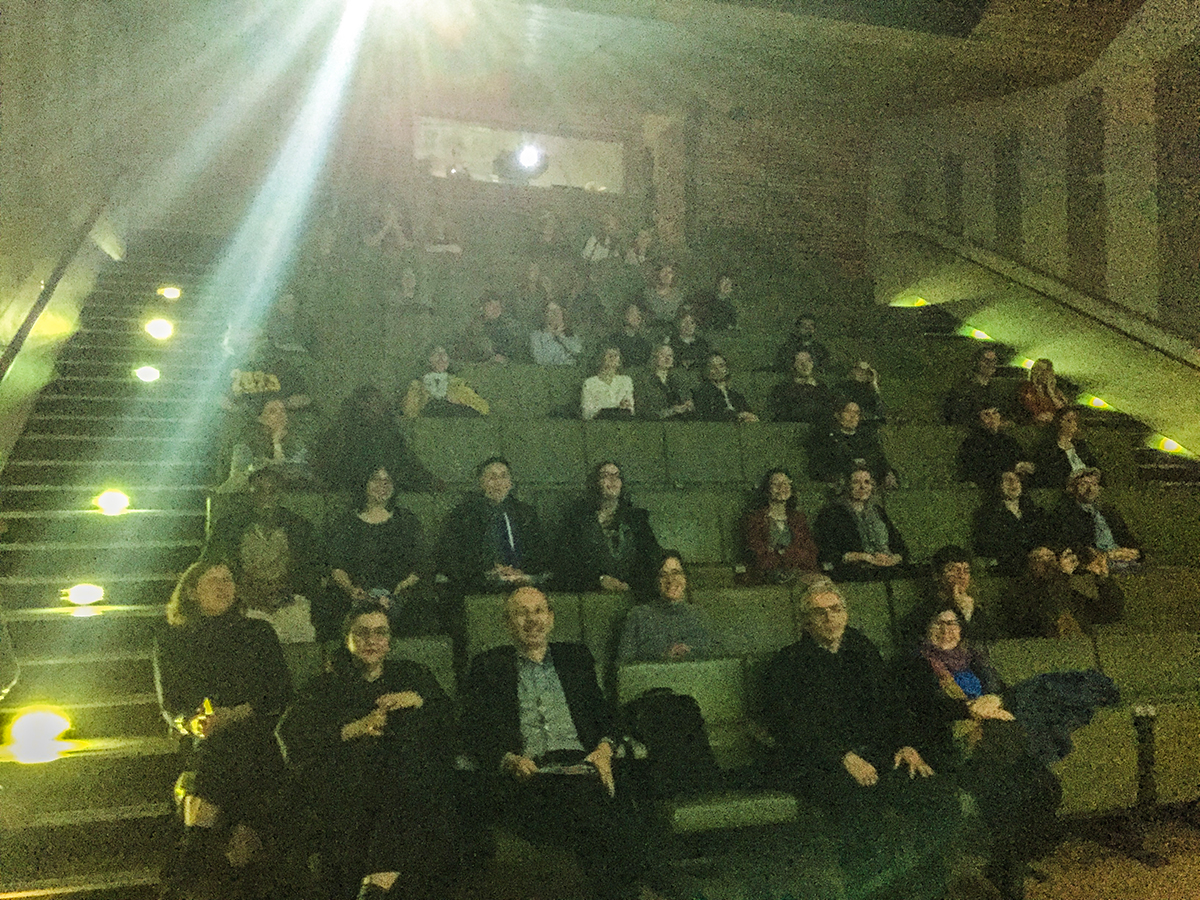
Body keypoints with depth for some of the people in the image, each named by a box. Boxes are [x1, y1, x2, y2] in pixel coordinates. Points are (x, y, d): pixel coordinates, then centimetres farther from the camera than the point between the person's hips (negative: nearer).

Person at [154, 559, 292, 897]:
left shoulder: (258, 633, 11)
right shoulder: (172, 640, 14)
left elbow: (281, 692, 5)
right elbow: (170, 704, 12)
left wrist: (239, 713, -9)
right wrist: (190, 723, -8)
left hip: (254, 734, 0)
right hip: (206, 742, 0)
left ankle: (193, 866, -19)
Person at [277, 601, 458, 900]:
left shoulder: (411, 675, 18)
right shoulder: (327, 686, 15)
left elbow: (450, 721, 9)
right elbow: (291, 733, -1)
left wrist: (419, 701, -8)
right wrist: (351, 730, -12)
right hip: (349, 785, 1)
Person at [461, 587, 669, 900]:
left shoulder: (576, 657, 25)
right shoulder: (487, 667, 16)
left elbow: (603, 713, 22)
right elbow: (475, 735, 8)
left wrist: (605, 748, -1)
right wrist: (511, 761, -11)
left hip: (583, 764, 3)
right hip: (529, 777, -2)